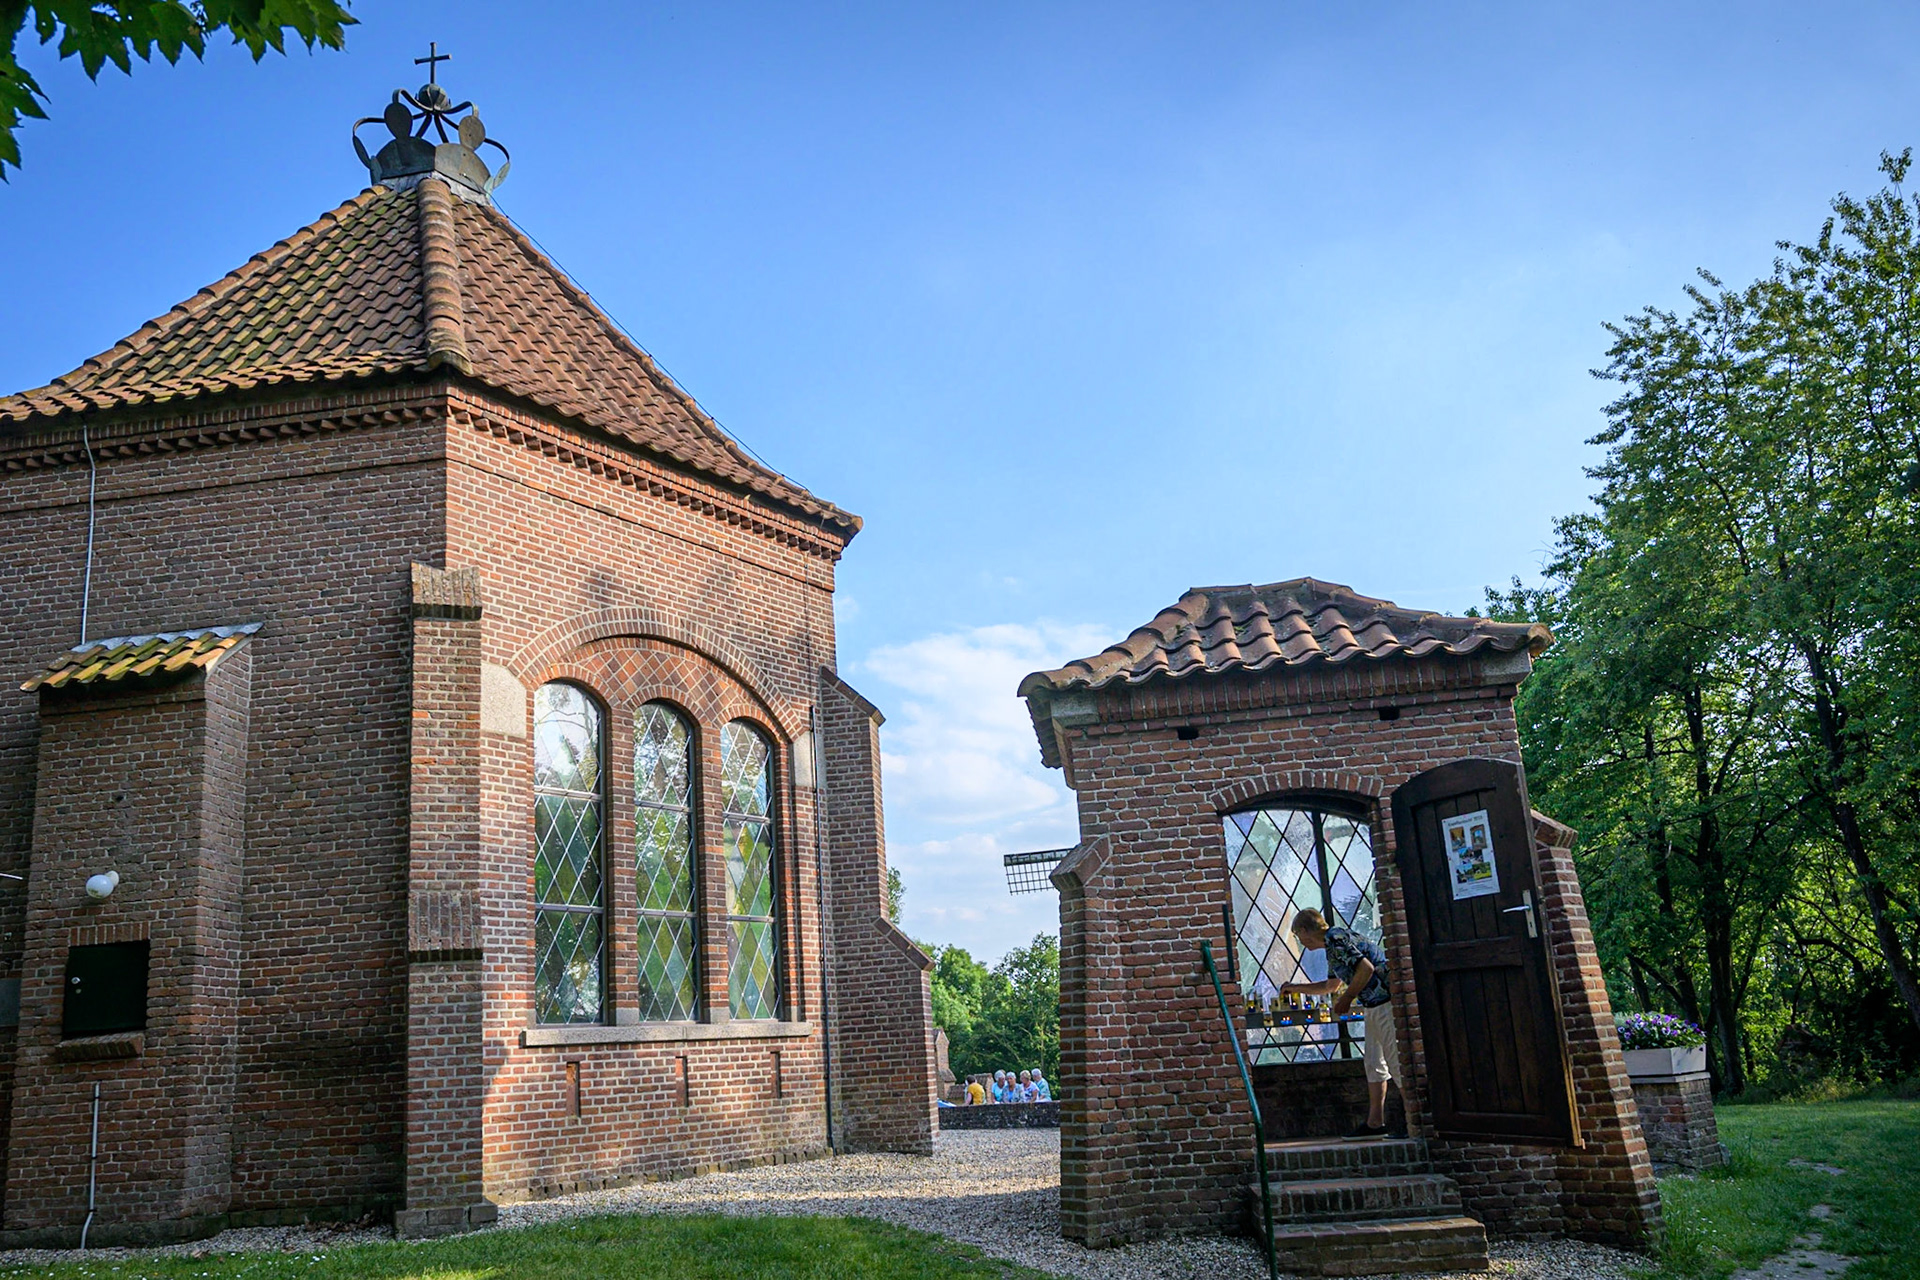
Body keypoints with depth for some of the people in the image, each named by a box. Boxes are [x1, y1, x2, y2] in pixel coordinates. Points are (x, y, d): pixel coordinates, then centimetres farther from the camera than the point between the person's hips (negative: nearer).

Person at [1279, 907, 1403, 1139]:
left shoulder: (1335, 939, -11)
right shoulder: (1332, 946, 20)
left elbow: (1366, 968, -22)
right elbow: (1331, 985, 35)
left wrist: (1347, 999, -13)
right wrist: (1295, 988, 41)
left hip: (1383, 1001, -11)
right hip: (1373, 1006, 11)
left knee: (1395, 1060, -10)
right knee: (1374, 1063, 11)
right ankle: (1375, 1122, 14)